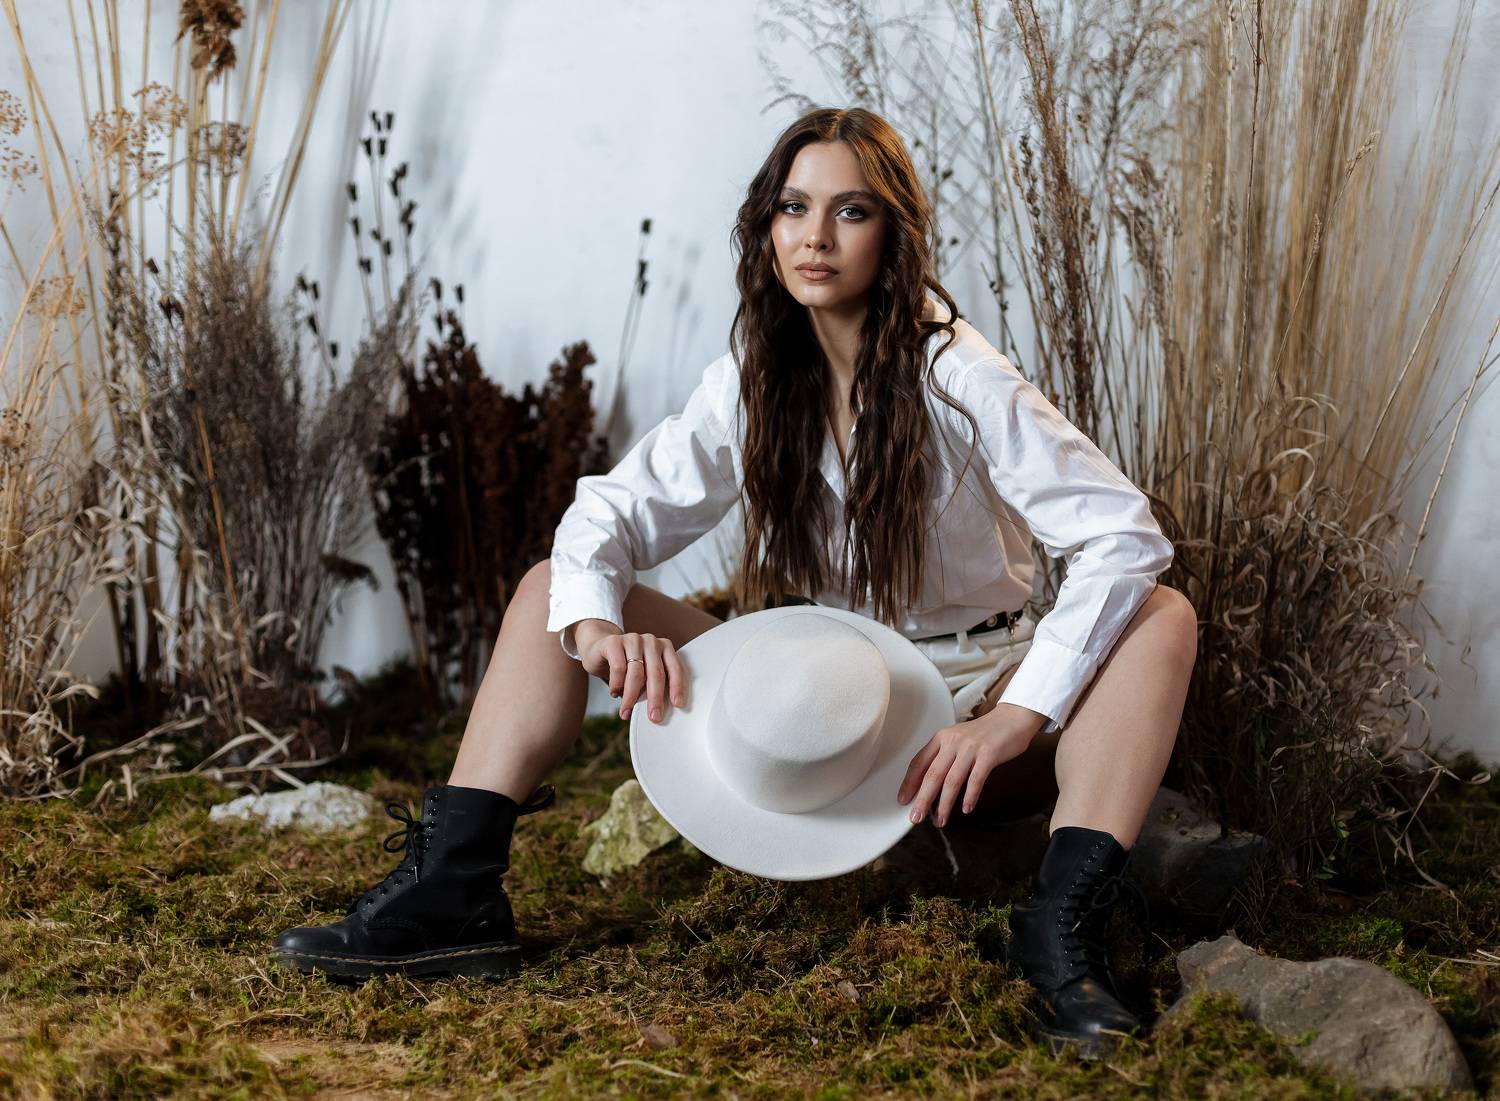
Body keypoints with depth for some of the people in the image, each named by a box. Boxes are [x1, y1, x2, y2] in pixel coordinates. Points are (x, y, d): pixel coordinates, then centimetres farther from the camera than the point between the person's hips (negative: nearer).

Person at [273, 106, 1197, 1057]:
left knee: (1162, 617, -27)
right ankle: (453, 893, -19)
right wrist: (595, 625, -28)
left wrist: (1017, 720, -31)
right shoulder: (755, 378, 0)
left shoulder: (959, 379, -13)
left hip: (957, 710, -3)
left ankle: (1064, 923, -36)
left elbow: (1125, 537, -21)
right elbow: (610, 512, -5)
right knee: (554, 590, -7)